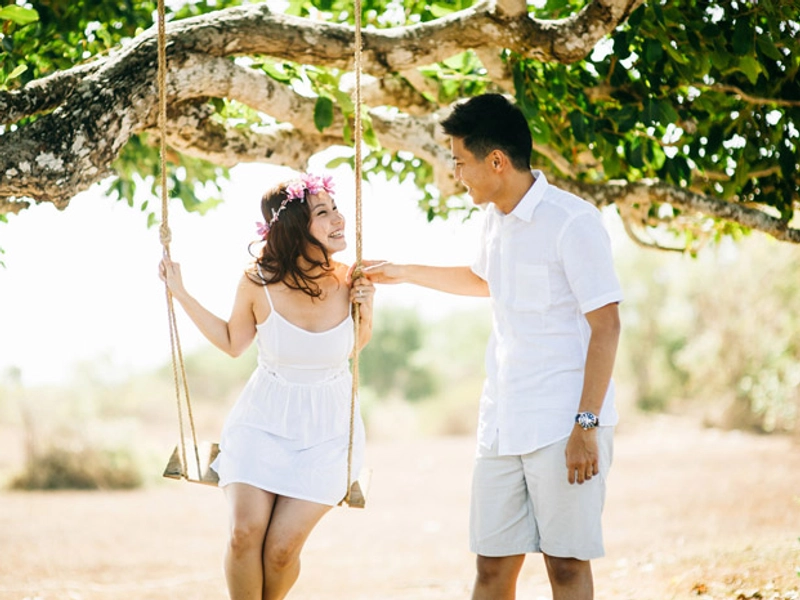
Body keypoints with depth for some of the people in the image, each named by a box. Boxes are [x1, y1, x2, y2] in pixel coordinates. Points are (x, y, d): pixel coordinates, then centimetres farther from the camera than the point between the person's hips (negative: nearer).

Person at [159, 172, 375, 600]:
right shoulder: (258, 284, -13)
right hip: (263, 420, 0)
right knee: (245, 533, -16)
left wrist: (366, 311, -12)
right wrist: (180, 294, -1)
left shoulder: (348, 283, -11)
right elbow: (232, 343, 6)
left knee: (282, 549, -8)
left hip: (326, 431, 0)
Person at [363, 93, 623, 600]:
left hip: (565, 425, -7)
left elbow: (606, 326, -15)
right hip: (502, 424, 8)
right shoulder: (496, 218, 12)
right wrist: (403, 273, 36)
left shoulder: (572, 221, -13)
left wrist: (586, 425, -19)